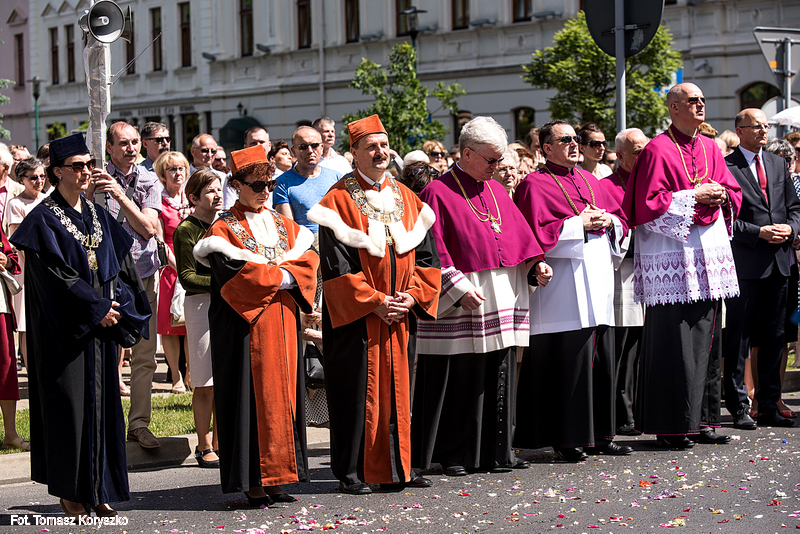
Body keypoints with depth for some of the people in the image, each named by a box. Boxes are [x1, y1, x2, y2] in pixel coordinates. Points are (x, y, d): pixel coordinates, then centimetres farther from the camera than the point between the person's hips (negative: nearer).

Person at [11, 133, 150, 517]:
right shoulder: (43, 219, -6)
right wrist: (97, 308, -16)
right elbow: (55, 275, -14)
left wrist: (117, 306, -4)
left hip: (102, 324, 6)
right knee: (69, 403, -5)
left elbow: (121, 266, 12)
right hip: (65, 329, -6)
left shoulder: (98, 216, 13)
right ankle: (69, 492, 2)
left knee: (102, 403, 5)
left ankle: (97, 491, 11)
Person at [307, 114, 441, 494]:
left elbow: (425, 253, 10)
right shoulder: (340, 199, -6)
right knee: (356, 391, -2)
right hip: (356, 316, -5)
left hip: (399, 317, 5)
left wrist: (412, 295, -6)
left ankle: (397, 467, 16)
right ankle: (351, 473, 5)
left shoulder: (406, 198, 12)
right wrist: (374, 302, -16)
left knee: (397, 388, 8)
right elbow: (336, 264, -12)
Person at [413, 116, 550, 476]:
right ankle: (454, 456, 6)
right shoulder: (439, 193, -7)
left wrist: (536, 261, -1)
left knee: (499, 379, 9)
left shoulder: (497, 191, 15)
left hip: (502, 302, 7)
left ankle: (497, 452, 16)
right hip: (460, 308, -7)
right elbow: (433, 251, -12)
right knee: (459, 378, -3)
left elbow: (519, 233, 18)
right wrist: (459, 288, -20)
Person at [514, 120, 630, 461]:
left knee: (601, 360, 8)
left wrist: (608, 222, 0)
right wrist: (579, 223, -11)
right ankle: (567, 440, -2)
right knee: (568, 363, -7)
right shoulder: (535, 185, -3)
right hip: (565, 286, -7)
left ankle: (599, 435, 15)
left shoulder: (589, 181, 20)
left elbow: (621, 219, 21)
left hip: (599, 278, 7)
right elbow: (536, 233, -13)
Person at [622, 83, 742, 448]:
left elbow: (733, 192, 21)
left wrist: (721, 196, -2)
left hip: (709, 252, 7)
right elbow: (649, 204, -12)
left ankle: (702, 418, 16)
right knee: (673, 341, -7)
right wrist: (694, 196, -13)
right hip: (672, 256, -7)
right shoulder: (657, 150, -6)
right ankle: (670, 427, -3)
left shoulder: (709, 148, 15)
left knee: (707, 337, 9)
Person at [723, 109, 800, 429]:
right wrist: (759, 232, -16)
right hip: (744, 263, -6)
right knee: (739, 339, -1)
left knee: (774, 337, 10)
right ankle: (739, 407, 5)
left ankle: (769, 406, 16)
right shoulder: (725, 167, -5)